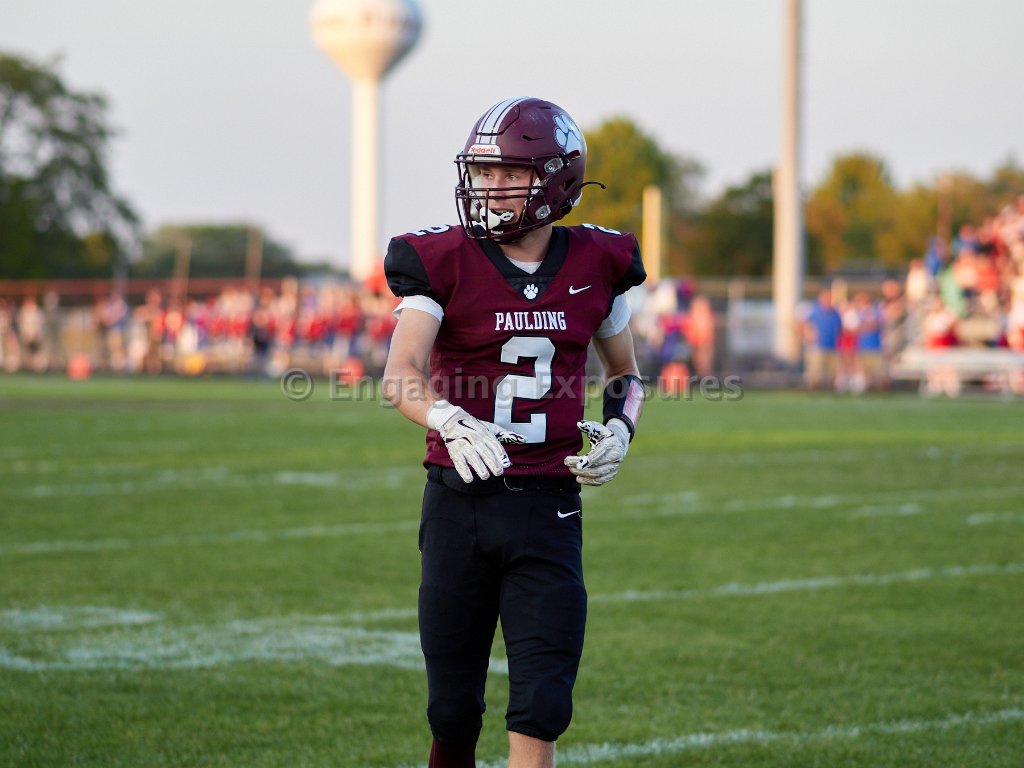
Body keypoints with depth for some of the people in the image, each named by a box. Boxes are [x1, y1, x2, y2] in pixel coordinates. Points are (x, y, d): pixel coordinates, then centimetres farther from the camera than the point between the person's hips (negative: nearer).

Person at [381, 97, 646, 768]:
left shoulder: (596, 265, 4)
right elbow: (401, 376, -18)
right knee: (454, 712, 8)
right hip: (460, 502, -1)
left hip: (549, 510, 1)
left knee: (541, 707, -7)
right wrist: (449, 419, -39)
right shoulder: (445, 261, -4)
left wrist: (621, 427, -2)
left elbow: (625, 372, 20)